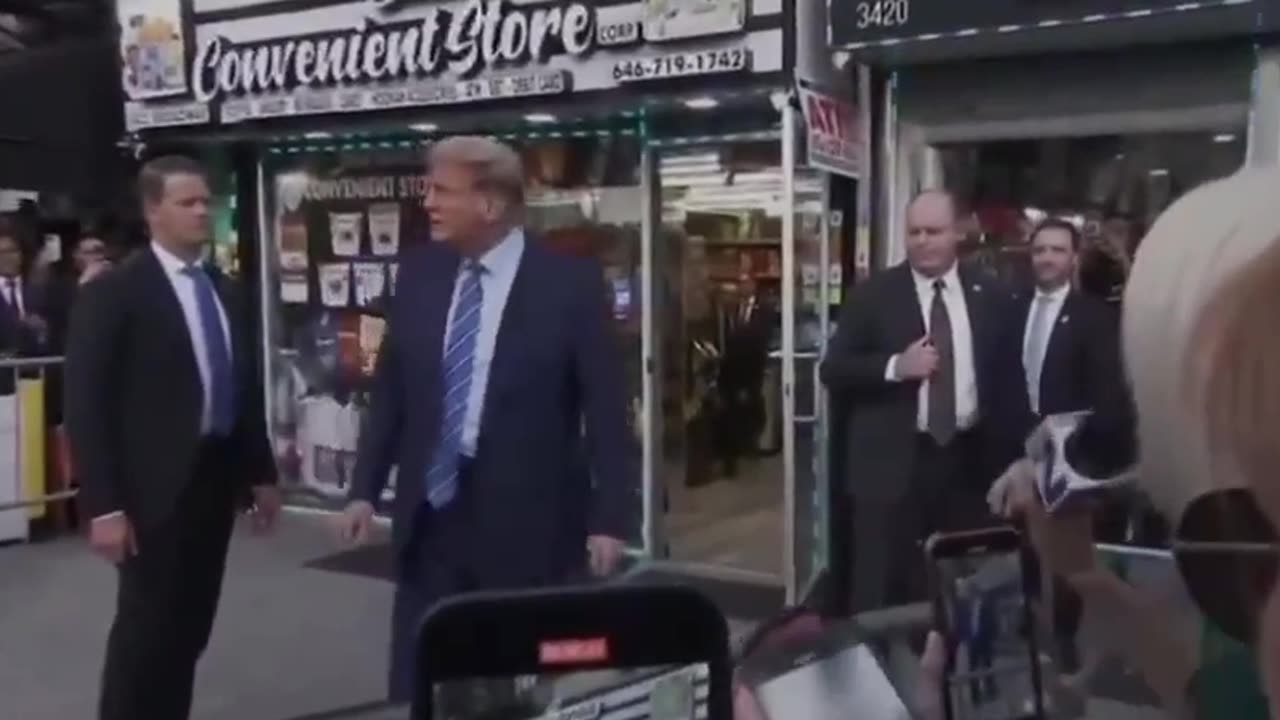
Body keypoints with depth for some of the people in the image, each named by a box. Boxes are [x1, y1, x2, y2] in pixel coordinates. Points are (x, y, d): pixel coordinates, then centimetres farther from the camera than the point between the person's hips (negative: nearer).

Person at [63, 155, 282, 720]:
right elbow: (86, 405, -11)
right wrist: (103, 505, -16)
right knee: (147, 628, 1)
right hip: (156, 488, -6)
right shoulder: (113, 292, -8)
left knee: (190, 629, 12)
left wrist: (261, 473, 15)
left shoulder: (224, 290, 12)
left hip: (216, 476, 6)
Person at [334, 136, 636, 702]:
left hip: (527, 522, -4)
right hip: (430, 514, 4)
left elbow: (606, 407, -8)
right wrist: (365, 489, 7)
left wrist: (608, 518, -11)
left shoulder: (570, 282, -8)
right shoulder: (420, 272, 4)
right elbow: (390, 389, 11)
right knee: (415, 684, 11)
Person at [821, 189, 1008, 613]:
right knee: (883, 591, 0)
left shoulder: (987, 297, 8)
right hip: (892, 463, -3)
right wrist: (895, 367, -20)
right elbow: (833, 370, -4)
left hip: (967, 460, 3)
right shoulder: (873, 295, -2)